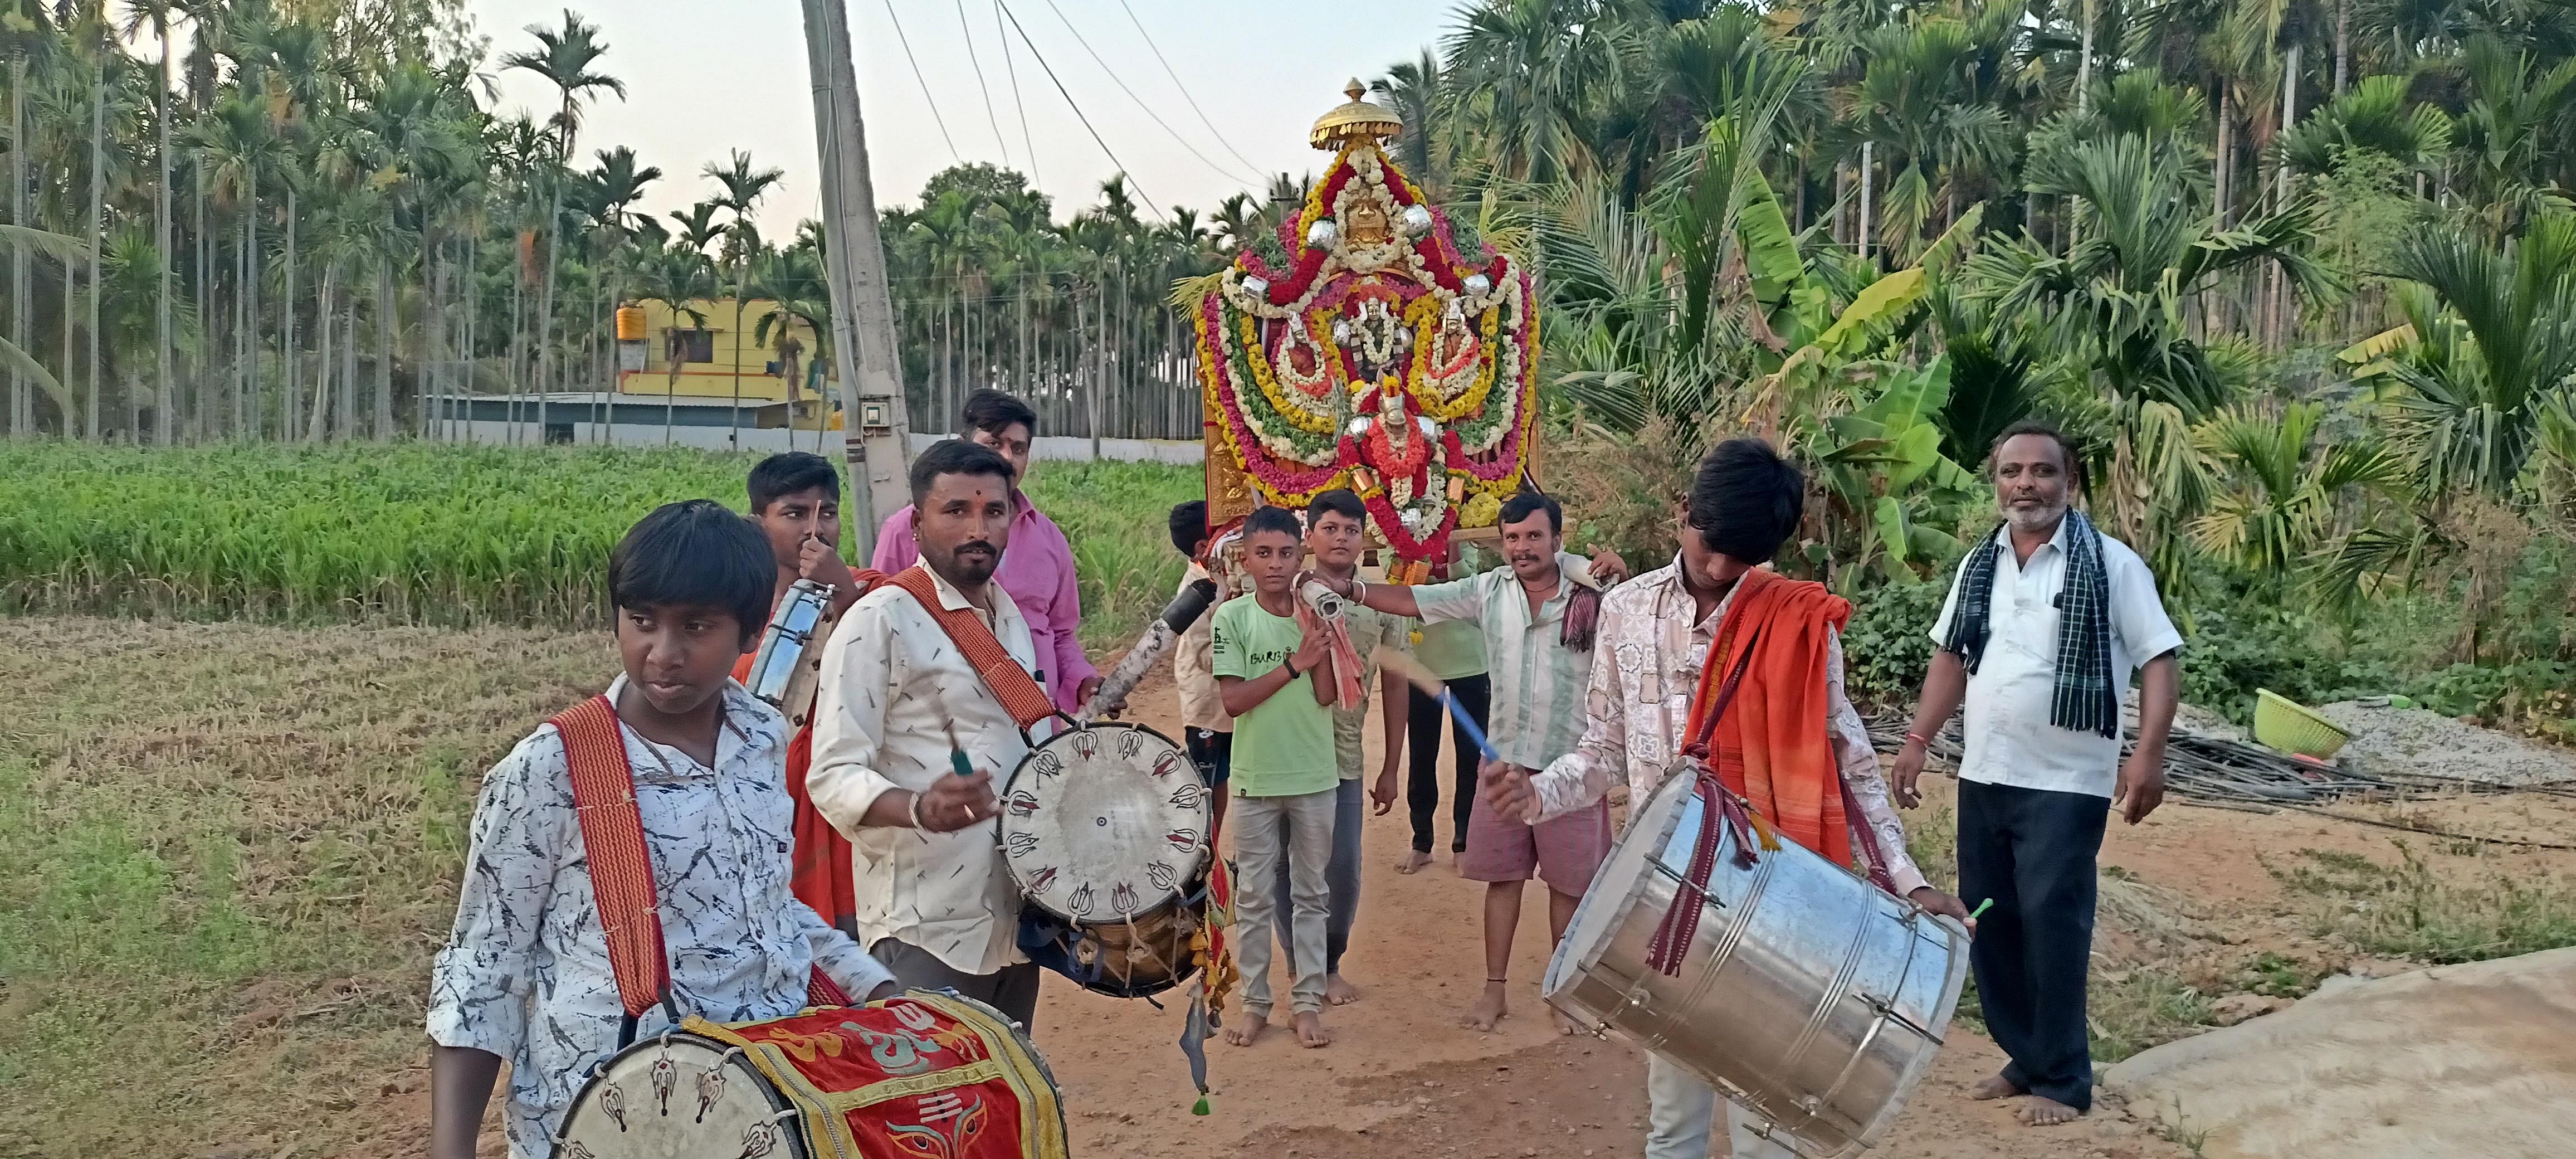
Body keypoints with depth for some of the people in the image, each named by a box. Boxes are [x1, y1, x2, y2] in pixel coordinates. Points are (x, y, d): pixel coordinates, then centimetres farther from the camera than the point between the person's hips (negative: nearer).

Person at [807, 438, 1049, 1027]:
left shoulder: (1009, 615, 13)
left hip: (1015, 920, 8)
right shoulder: (881, 620, -11)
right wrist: (921, 808, -34)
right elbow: (834, 776, -17)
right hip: (926, 932, -7)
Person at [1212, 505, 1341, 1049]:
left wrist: (1319, 640, -19)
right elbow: (1233, 700, -13)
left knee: (1311, 893, 10)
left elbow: (1325, 695, -8)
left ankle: (1308, 1000, 19)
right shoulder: (1233, 617, -6)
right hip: (1256, 778, -2)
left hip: (1315, 777, 2)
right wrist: (1295, 663, -19)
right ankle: (1254, 1002, 18)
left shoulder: (1316, 613, -1)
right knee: (1254, 895, 8)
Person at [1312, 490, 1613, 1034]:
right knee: (1502, 876, 10)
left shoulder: (1593, 595, -8)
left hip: (1572, 763, -2)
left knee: (1569, 882, 8)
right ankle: (1495, 989, 22)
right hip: (1506, 760, 3)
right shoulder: (1488, 591, 0)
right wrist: (1349, 589, -13)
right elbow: (1411, 600, 0)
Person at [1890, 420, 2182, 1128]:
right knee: (1988, 922, 11)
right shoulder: (1979, 566, 9)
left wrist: (2148, 755, -20)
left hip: (2065, 785, -6)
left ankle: (2064, 1080, 10)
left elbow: (2160, 660, -9)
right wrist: (1918, 739, 8)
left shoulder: (2111, 565, -7)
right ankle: (2025, 1059, 27)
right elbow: (1952, 657, 16)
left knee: (2052, 924, -5)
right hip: (1982, 778, 6)